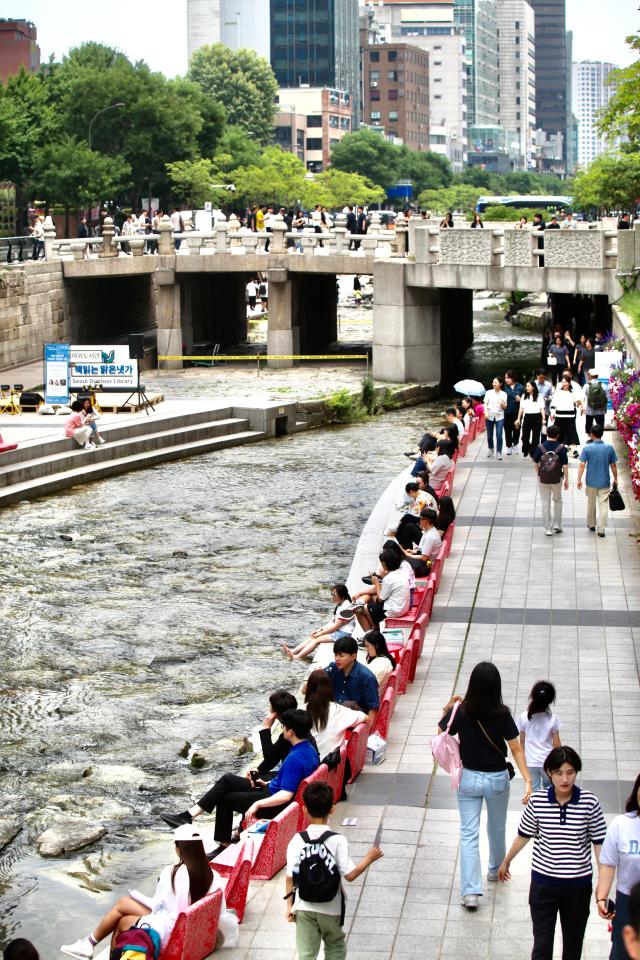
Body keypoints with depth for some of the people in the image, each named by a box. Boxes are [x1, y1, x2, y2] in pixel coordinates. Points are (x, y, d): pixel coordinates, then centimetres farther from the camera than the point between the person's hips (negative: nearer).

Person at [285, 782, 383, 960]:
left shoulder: (297, 841, -9)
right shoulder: (338, 841, -14)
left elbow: (290, 877, -6)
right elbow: (350, 875, -14)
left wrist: (289, 906, 5)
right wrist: (369, 858, 1)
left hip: (303, 907, 1)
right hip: (330, 908, -1)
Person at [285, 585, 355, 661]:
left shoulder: (346, 607, -19)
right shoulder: (339, 605, 14)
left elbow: (336, 626, -18)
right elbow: (333, 621, 16)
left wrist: (321, 633, -11)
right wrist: (319, 629, 5)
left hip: (343, 633, -10)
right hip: (337, 631, 10)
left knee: (317, 639, -18)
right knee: (312, 636, -4)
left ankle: (297, 657, -23)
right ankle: (293, 651, -13)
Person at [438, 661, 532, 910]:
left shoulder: (461, 712, -16)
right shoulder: (502, 714, -17)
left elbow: (441, 734, -1)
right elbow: (516, 749, -15)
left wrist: (447, 710, 5)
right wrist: (527, 780, -14)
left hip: (469, 778, 0)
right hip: (497, 778, 0)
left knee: (469, 834, 2)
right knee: (497, 828, 25)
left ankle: (470, 892, -8)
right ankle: (496, 869, 48)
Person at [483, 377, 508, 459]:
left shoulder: (504, 394, 5)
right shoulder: (489, 393, 5)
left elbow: (505, 407, 8)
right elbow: (485, 404, 4)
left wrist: (503, 404, -14)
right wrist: (486, 412, -11)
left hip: (499, 416, -1)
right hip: (489, 416, 1)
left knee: (499, 435, -9)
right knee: (489, 435, 9)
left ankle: (499, 452, -2)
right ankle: (490, 449, 31)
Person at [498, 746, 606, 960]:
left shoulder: (589, 803, -12)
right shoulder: (537, 801, -10)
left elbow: (599, 842, -4)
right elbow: (524, 835, 7)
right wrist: (506, 862, 19)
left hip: (578, 885, 0)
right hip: (543, 883, 0)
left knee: (573, 942, 16)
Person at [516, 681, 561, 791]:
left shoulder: (524, 717, -13)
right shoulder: (553, 719, -15)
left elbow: (522, 740, -1)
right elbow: (556, 743, -6)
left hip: (530, 762, 0)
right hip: (547, 761, 0)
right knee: (548, 785, 25)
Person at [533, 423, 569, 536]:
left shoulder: (540, 447, -8)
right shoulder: (561, 448, -10)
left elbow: (536, 463, -1)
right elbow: (565, 465, -9)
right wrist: (566, 479, 0)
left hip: (543, 479, 0)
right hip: (557, 479, 0)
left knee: (545, 503, 8)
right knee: (557, 501, 21)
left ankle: (548, 528, 8)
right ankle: (557, 525, 20)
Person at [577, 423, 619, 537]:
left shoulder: (587, 448, -10)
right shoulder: (609, 448, -6)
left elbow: (582, 465, -13)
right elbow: (613, 465, 0)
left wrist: (579, 480, -7)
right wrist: (615, 479, 12)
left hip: (591, 482, 0)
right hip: (604, 482, 0)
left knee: (591, 504, 19)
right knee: (603, 506, 3)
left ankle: (591, 525, 33)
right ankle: (601, 530, -2)